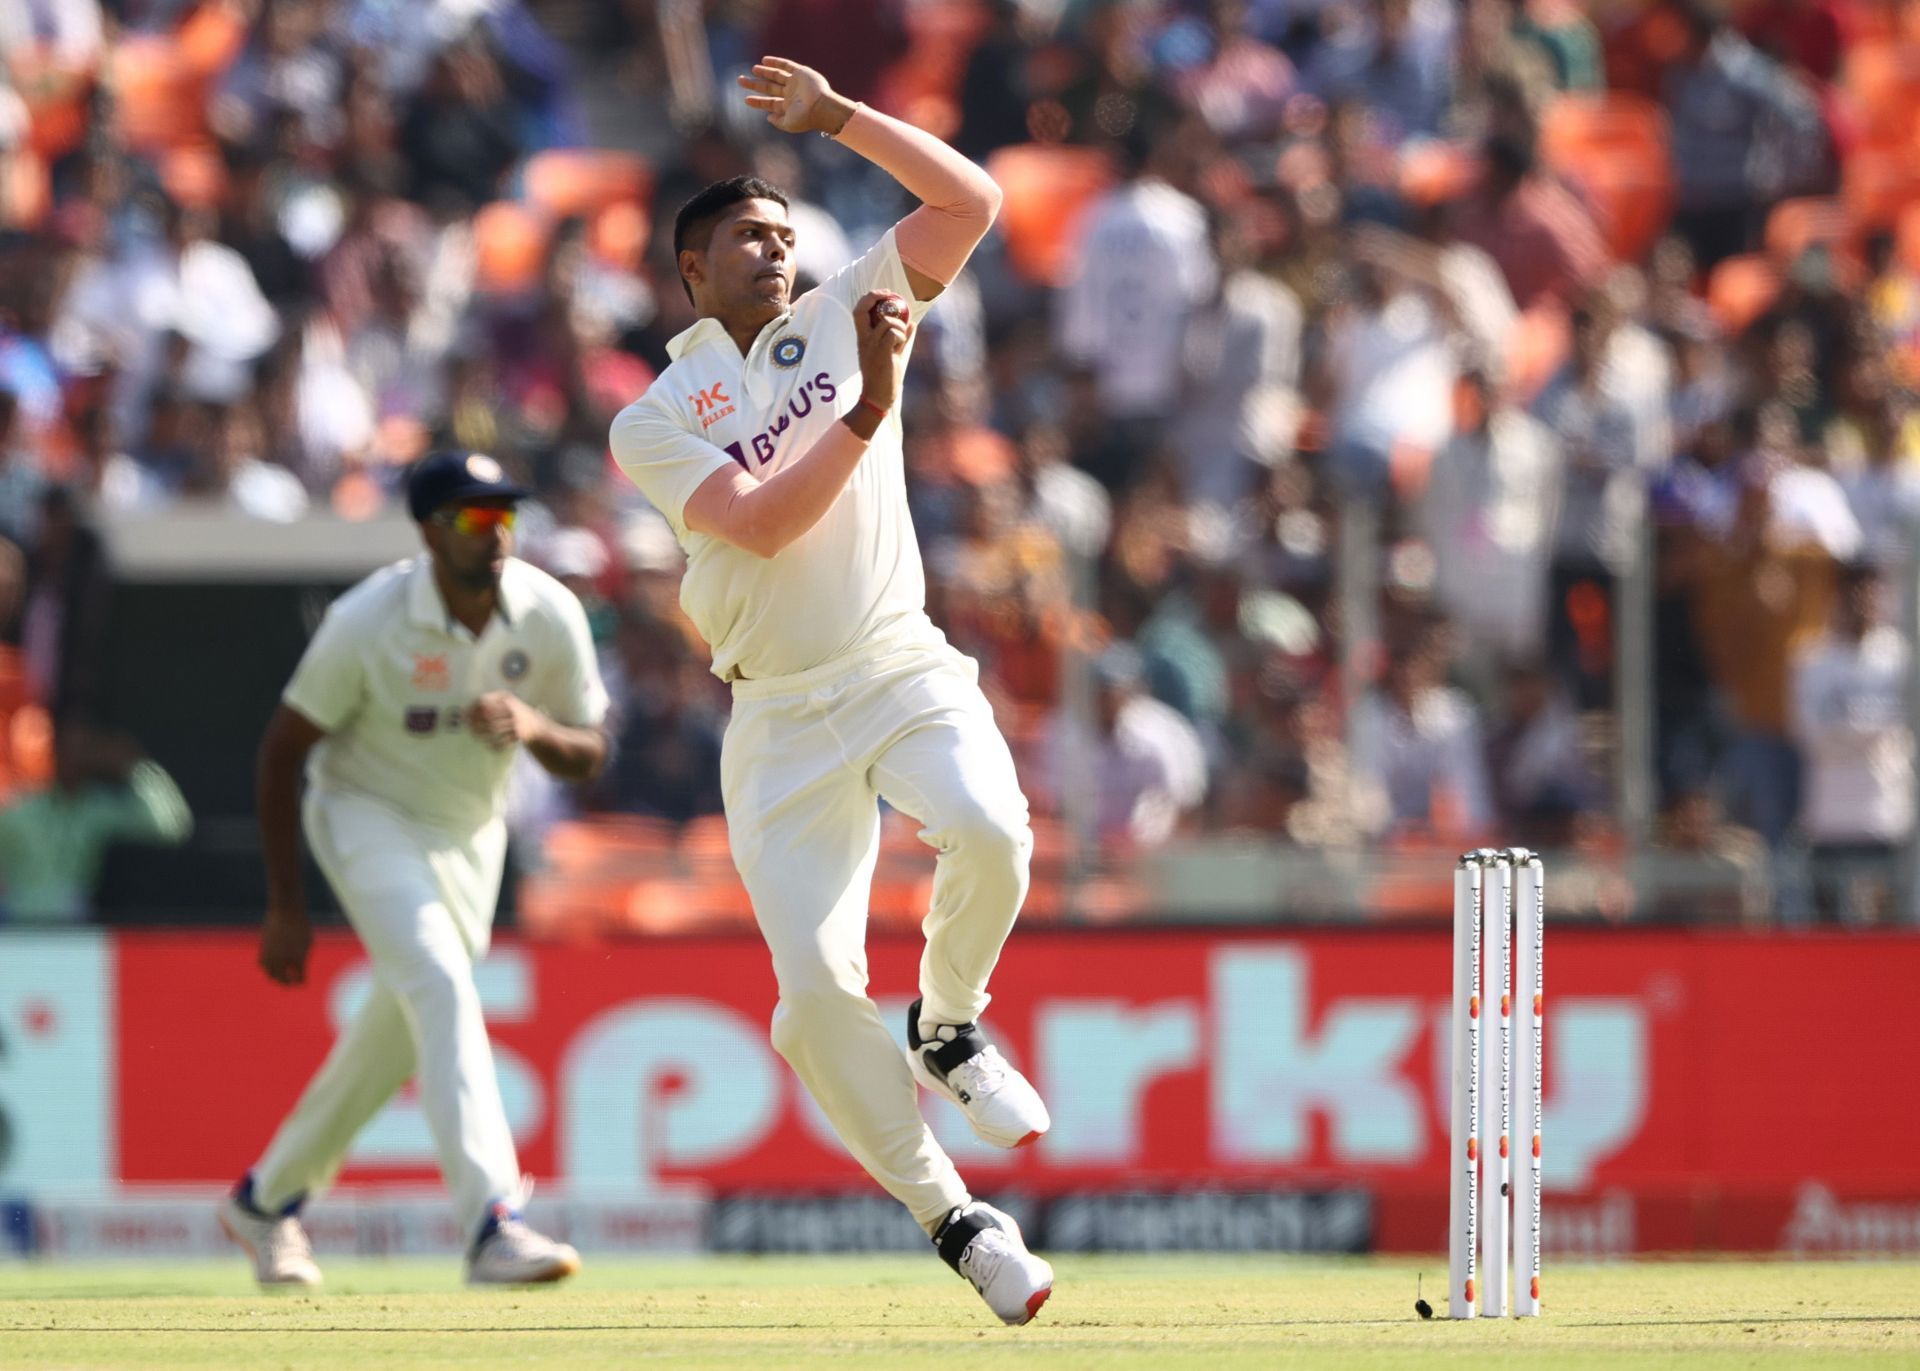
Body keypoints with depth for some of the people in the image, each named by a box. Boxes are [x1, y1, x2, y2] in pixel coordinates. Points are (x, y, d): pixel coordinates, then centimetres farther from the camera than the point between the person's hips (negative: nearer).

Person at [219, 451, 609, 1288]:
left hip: (471, 832, 5)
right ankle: (493, 1225, -36)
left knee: (401, 1031, 13)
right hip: (366, 813, -5)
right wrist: (285, 908, -12)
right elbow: (282, 747, -14)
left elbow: (588, 756, -4)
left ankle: (267, 1200, 34)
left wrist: (535, 726, -29)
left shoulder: (548, 615, -14)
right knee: (441, 985, -26)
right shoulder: (369, 623, -24)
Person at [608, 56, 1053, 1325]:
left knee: (989, 829, -32)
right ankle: (951, 1216, 3)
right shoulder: (656, 423, 3)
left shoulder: (842, 321, 10)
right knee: (815, 997, -12)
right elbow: (764, 524, -13)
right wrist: (870, 408, -18)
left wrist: (840, 118, -1)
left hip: (905, 673, 1)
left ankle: (948, 1030, -2)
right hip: (782, 721, -1)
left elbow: (971, 199, 5)